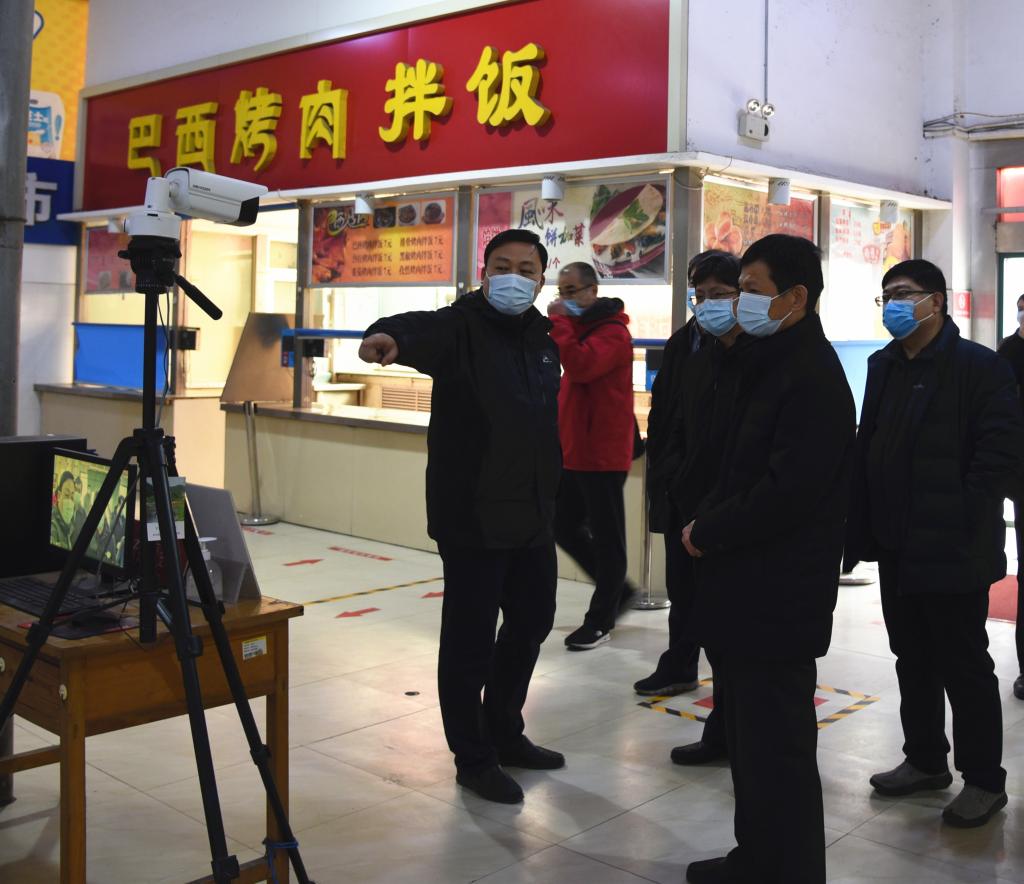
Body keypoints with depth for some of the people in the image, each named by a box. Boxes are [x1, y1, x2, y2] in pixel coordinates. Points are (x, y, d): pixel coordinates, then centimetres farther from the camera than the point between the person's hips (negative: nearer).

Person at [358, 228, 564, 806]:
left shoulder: (543, 338, 11)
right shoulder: (462, 326, -10)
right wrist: (388, 336, -57)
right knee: (470, 638, 2)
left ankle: (504, 733, 38)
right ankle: (473, 758, 19)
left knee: (532, 622, 18)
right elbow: (422, 330, -34)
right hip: (474, 518, -8)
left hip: (534, 517, 8)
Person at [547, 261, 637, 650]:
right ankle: (617, 589, 29)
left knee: (606, 538, 1)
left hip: (603, 457, -10)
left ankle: (601, 621, 11)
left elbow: (581, 366, -31)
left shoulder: (612, 332, -14)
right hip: (573, 453, 10)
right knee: (564, 527, 14)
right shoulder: (578, 327, 16)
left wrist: (558, 321, -22)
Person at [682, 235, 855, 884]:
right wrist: (710, 524, 4)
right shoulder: (770, 365, 14)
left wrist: (708, 531, -12)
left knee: (776, 747, 0)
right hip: (745, 591, 10)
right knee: (749, 738, 19)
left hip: (777, 599, -10)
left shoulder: (812, 377, -16)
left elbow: (789, 490, -24)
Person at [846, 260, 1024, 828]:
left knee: (964, 666, 2)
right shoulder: (885, 367, 13)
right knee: (913, 659, 16)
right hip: (896, 546, 7)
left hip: (951, 551, -7)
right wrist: (863, 525, 7)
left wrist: (965, 525, -19)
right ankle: (925, 760, 31)